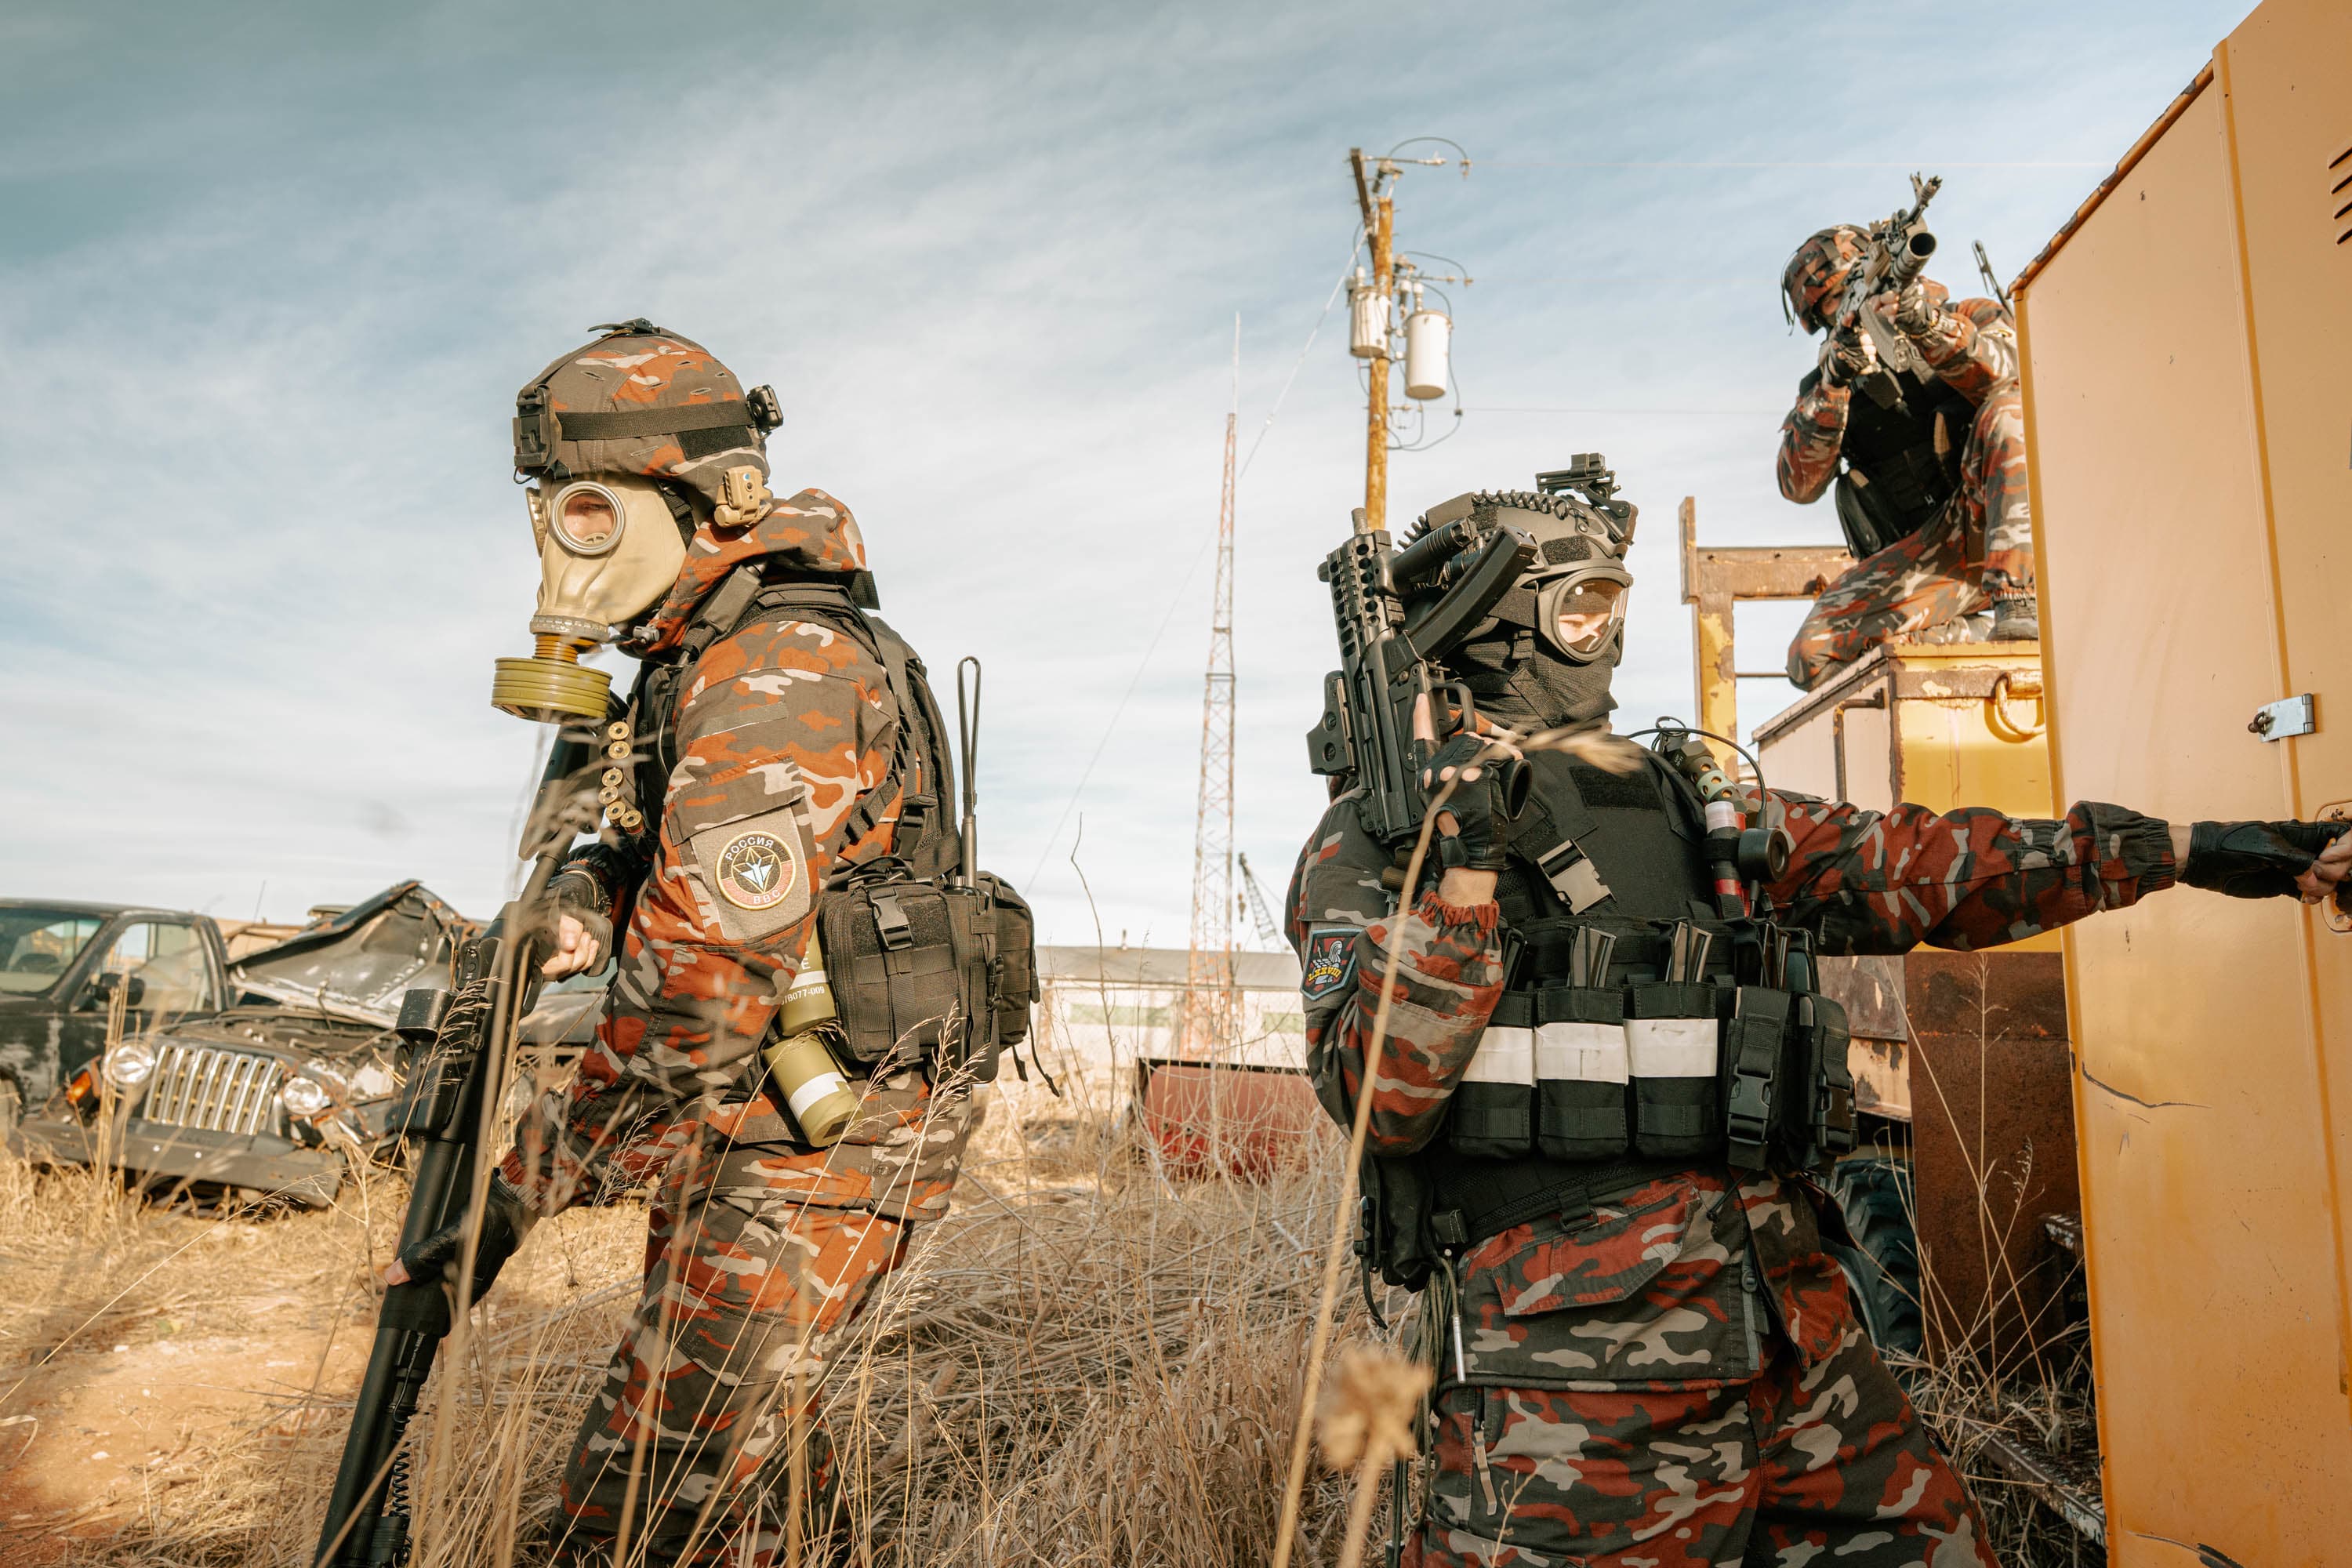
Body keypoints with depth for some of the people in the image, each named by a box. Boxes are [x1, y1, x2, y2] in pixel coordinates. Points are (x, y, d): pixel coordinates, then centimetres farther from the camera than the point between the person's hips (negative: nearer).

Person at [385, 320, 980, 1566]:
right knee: (743, 1450, 23)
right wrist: (581, 901, -4)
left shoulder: (780, 676, -23)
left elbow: (701, 993, -27)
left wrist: (523, 1180, -19)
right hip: (743, 1129, 10)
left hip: (822, 1143, -10)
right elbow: (653, 845, 20)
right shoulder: (692, 660, 11)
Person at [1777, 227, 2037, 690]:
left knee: (2009, 408, -30)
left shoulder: (1973, 318, 13)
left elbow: (2008, 374, -13)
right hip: (1922, 556, 1)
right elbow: (1800, 484, -4)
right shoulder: (1824, 389, 15)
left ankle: (2017, 603, -35)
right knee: (1813, 657, -21)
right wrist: (1833, 383, -17)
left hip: (1996, 522, -1)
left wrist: (1934, 329, -31)